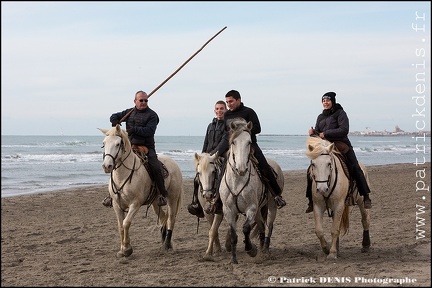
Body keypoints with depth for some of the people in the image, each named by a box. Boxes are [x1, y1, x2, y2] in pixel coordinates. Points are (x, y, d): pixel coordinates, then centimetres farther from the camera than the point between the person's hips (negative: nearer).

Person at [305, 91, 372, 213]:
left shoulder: (340, 113, -2)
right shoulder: (321, 117, 18)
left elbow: (344, 130, -16)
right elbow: (318, 134, 20)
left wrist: (326, 133, -19)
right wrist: (313, 132, -4)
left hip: (341, 146, -5)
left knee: (355, 169, -18)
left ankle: (366, 198, -12)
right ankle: (311, 201, 6)